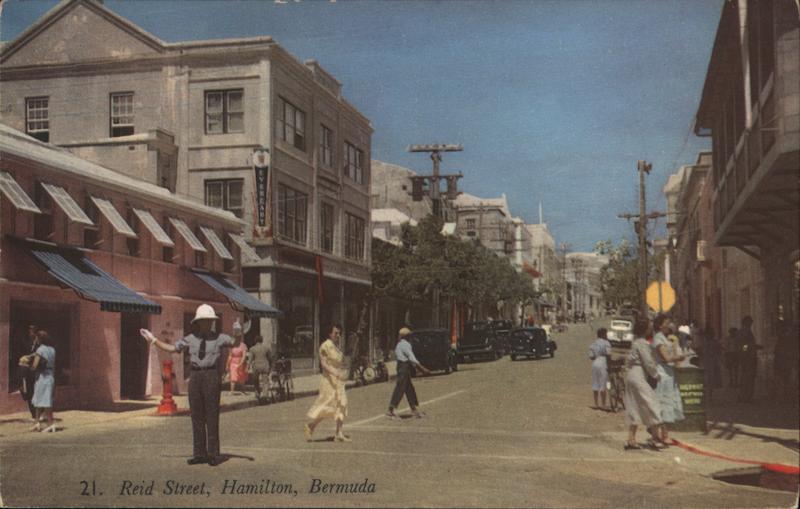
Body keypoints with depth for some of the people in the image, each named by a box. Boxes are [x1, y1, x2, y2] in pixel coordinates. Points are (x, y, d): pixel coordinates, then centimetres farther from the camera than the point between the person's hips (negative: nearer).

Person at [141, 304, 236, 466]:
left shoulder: (218, 338, 1)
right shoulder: (190, 339, 8)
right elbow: (171, 348, 12)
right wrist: (153, 340, 10)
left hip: (211, 376, -3)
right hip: (195, 376, 4)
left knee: (212, 416, -2)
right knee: (196, 416, 7)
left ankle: (213, 454, 4)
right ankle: (199, 454, 14)